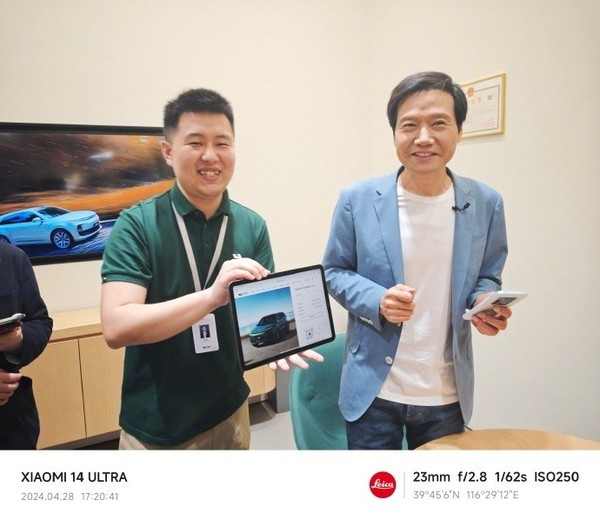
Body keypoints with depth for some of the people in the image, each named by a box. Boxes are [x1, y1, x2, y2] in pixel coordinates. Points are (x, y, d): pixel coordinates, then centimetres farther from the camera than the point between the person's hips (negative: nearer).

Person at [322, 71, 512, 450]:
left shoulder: (486, 203, -5)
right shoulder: (358, 200, -10)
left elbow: (488, 278, 7)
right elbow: (334, 271, -1)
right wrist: (377, 300, -20)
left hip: (448, 393, 2)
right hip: (374, 389, -1)